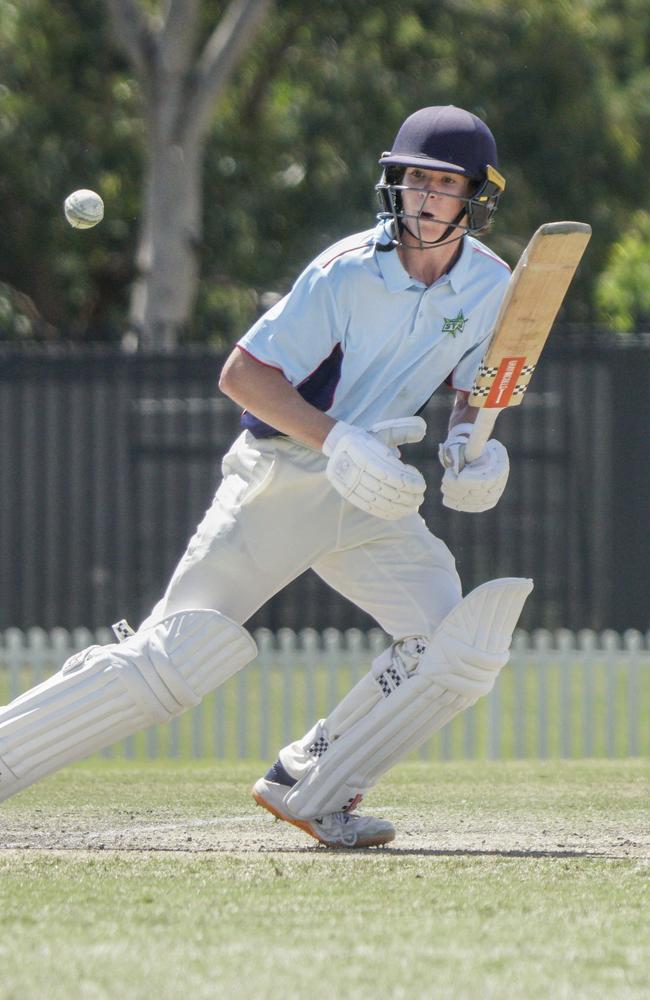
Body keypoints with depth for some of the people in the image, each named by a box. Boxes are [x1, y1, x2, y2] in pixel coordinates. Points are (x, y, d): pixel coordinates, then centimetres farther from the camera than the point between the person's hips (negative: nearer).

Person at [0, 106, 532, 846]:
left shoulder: (490, 285, -1)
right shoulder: (349, 273, -19)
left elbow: (472, 381, 17)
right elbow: (241, 374, -18)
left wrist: (469, 439, -6)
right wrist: (338, 438, -29)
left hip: (370, 494, 6)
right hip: (281, 476, -6)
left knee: (459, 646, -10)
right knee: (173, 658, -14)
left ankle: (306, 787, 2)